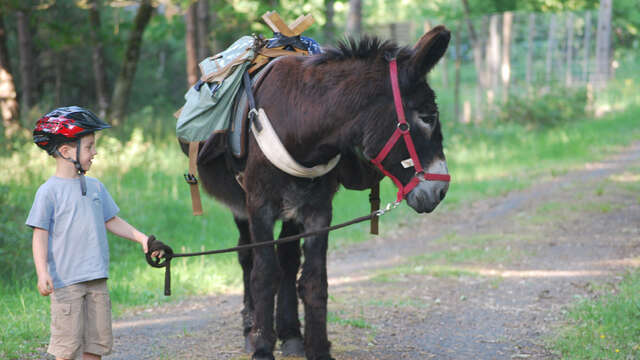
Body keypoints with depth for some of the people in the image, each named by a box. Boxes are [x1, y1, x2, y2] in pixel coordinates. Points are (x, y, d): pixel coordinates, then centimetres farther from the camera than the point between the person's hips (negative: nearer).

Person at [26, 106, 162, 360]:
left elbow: (111, 222, 22)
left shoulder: (95, 186, 12)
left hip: (97, 280, 6)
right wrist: (42, 273, -17)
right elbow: (40, 234, -8)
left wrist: (141, 238, 12)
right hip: (65, 280, -6)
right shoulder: (49, 191, -6)